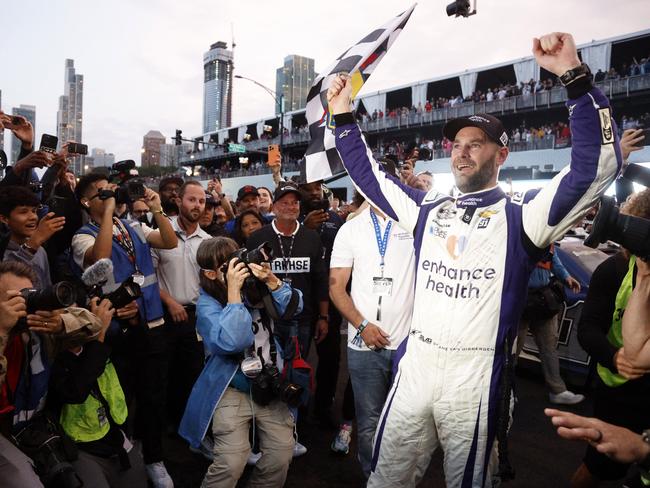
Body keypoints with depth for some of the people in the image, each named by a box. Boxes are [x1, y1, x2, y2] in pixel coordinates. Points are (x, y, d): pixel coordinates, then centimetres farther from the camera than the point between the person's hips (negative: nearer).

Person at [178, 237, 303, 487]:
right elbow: (231, 342, -27)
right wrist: (234, 290, -27)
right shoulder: (207, 304, -10)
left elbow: (294, 306, -5)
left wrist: (271, 281, -19)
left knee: (282, 453, 2)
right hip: (232, 391, -4)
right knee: (232, 463, -15)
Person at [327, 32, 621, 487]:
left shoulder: (521, 214, -2)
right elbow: (368, 175, 16)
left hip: (477, 371, -3)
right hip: (415, 361, 4)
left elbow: (597, 167, -14)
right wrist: (344, 113, 10)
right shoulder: (428, 209, 11)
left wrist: (575, 75, -21)